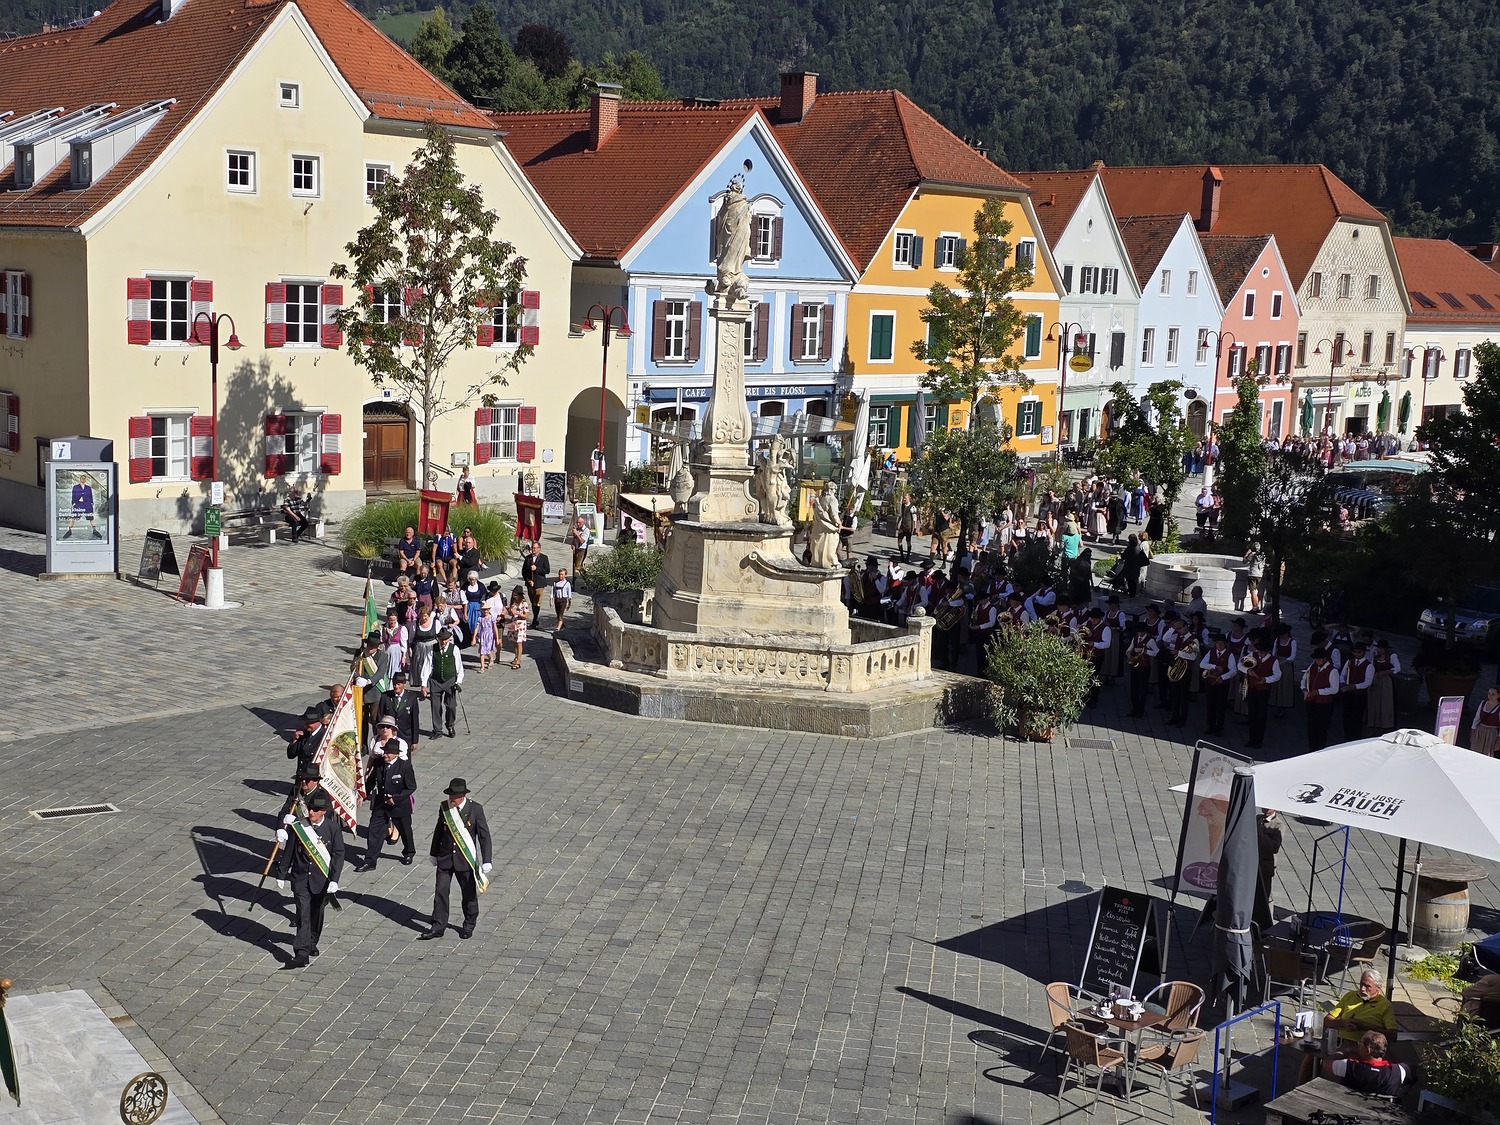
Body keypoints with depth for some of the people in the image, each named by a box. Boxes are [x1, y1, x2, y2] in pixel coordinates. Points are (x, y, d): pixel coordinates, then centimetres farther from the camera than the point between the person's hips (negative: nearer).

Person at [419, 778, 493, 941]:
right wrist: (434, 854, 16)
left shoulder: (475, 809, -12)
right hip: (445, 858, 2)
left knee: (469, 893, 11)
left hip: (466, 859, -2)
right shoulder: (444, 808, -3)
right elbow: (438, 831, 10)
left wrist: (486, 861, -12)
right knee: (440, 892, 0)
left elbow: (484, 835, -9)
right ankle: (438, 926, 8)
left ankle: (469, 925, 29)